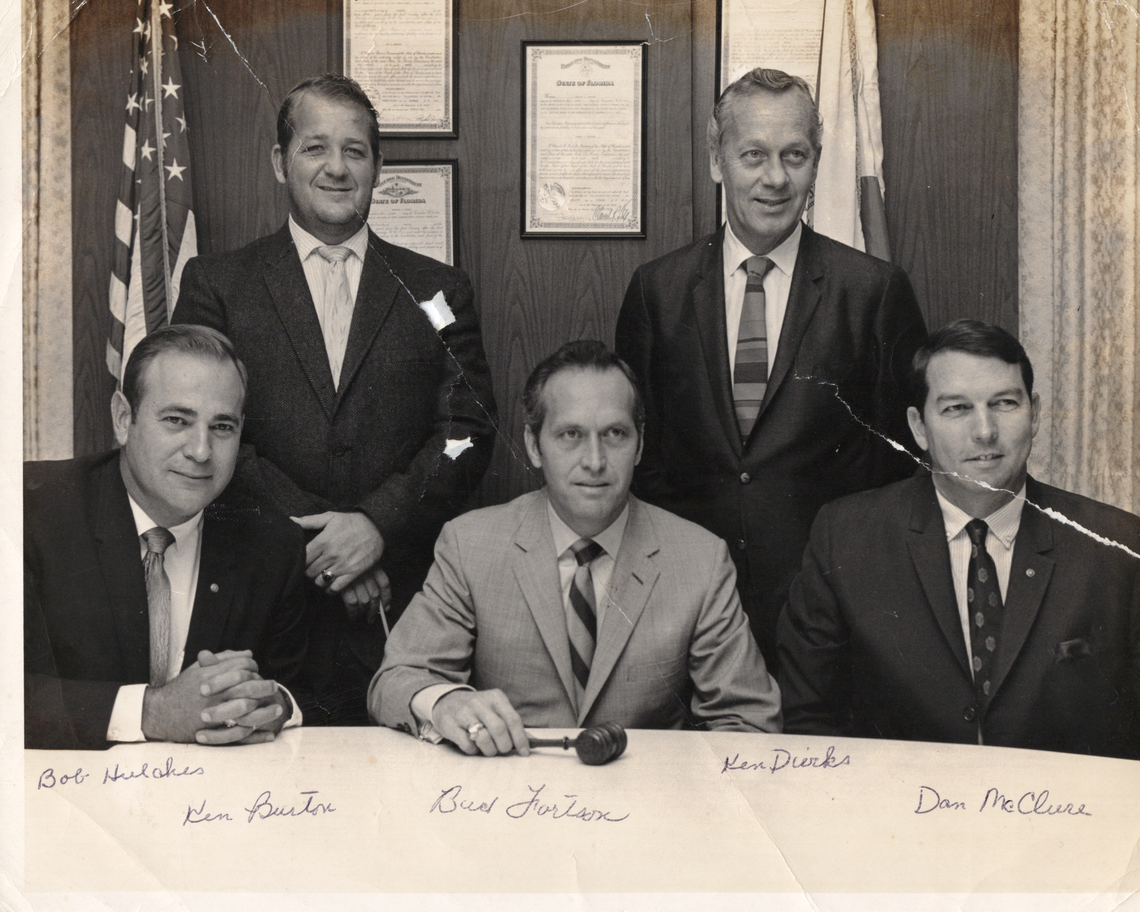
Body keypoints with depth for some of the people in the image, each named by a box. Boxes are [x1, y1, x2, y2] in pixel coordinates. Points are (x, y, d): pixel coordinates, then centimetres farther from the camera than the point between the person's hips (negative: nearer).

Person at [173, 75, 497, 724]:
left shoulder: (437, 291, 11)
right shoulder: (216, 286, 8)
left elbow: (470, 431, 3)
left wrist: (379, 524, -12)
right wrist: (314, 541, -11)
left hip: (406, 602, 1)